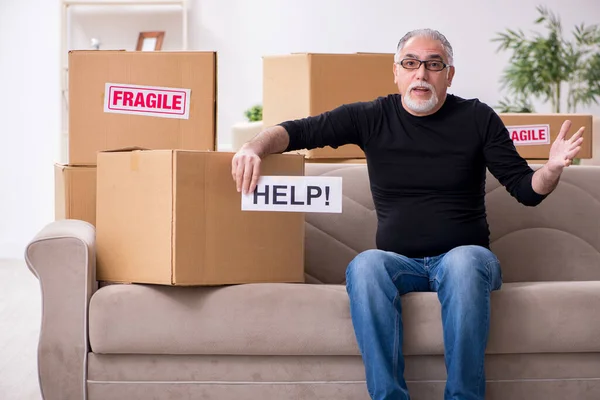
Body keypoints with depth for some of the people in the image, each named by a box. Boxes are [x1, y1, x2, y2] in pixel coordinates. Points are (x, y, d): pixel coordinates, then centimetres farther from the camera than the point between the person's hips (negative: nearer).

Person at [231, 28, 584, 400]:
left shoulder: (477, 118, 4)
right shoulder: (372, 118, 6)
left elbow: (526, 190, 4)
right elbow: (298, 131, 3)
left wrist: (552, 169, -18)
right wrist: (255, 147, -18)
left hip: (465, 255, -1)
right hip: (398, 261, 1)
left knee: (465, 263, -36)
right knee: (365, 266, -32)